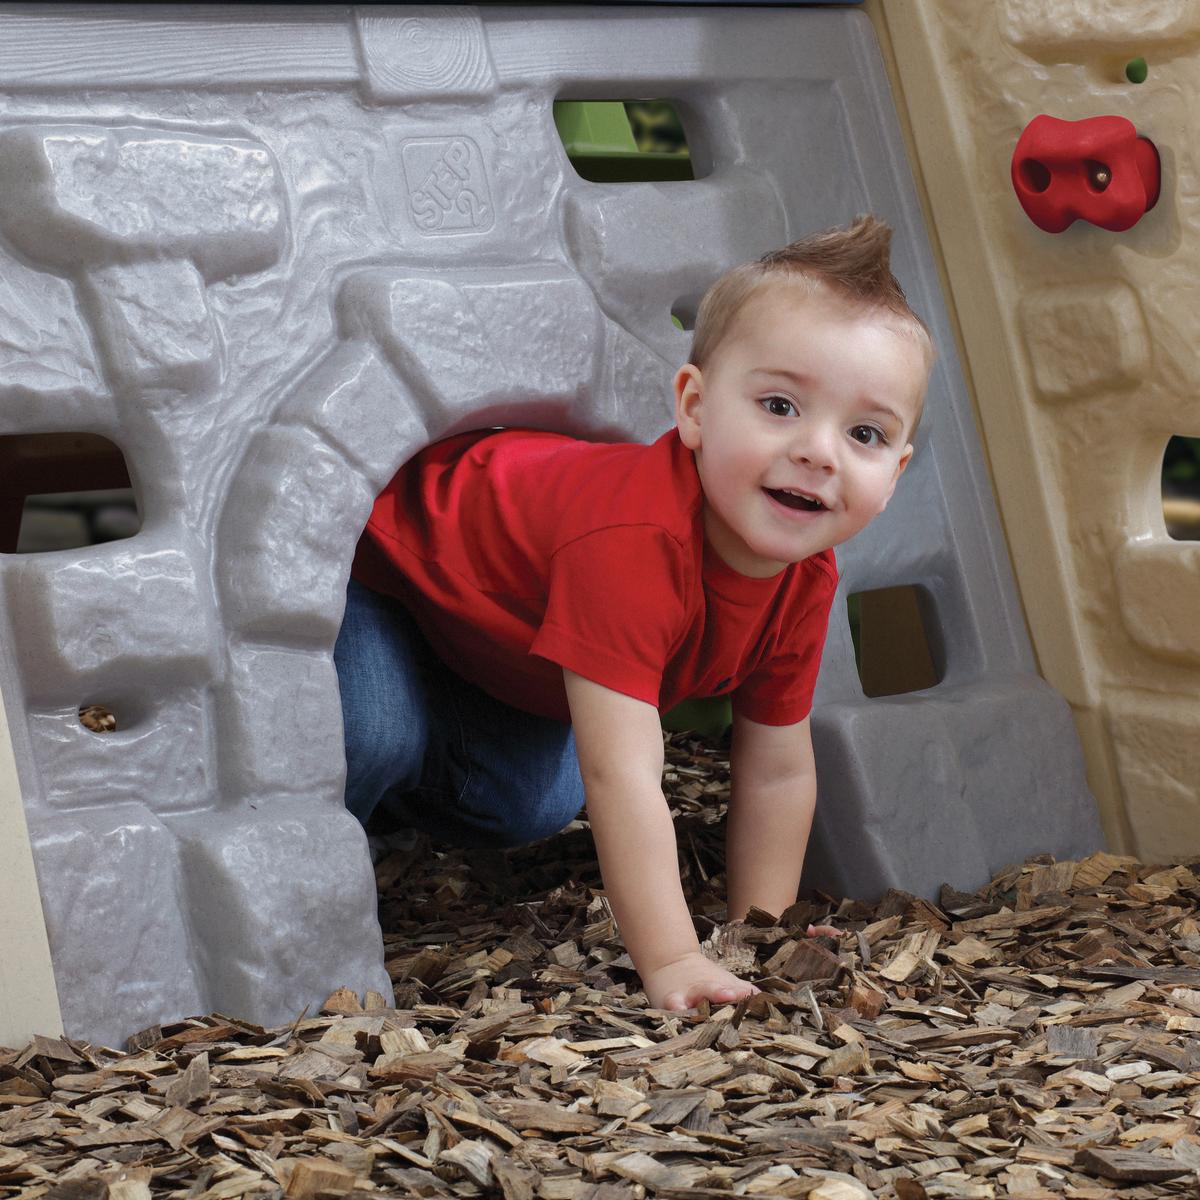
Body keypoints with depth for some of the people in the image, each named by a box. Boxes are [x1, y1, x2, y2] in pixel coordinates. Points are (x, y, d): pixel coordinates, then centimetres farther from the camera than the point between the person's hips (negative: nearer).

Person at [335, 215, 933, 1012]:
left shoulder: (805, 580, -20)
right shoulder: (632, 542, -47)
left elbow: (778, 771, -7)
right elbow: (622, 775, -47)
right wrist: (671, 962, -45)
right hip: (374, 553, -7)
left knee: (531, 804, 3)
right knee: (378, 735, -29)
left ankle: (392, 805, 33)